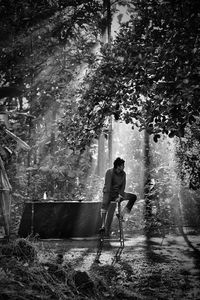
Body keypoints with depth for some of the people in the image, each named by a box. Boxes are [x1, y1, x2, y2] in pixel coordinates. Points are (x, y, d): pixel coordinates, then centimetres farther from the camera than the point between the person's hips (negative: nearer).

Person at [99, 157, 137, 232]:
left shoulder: (123, 174, 0)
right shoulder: (109, 172, -15)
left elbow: (123, 186, 1)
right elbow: (107, 186, -20)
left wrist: (119, 196, -14)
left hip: (118, 193, 5)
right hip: (108, 193, -5)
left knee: (133, 197, -10)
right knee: (104, 203, -36)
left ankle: (122, 214, -11)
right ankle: (103, 226, -43)